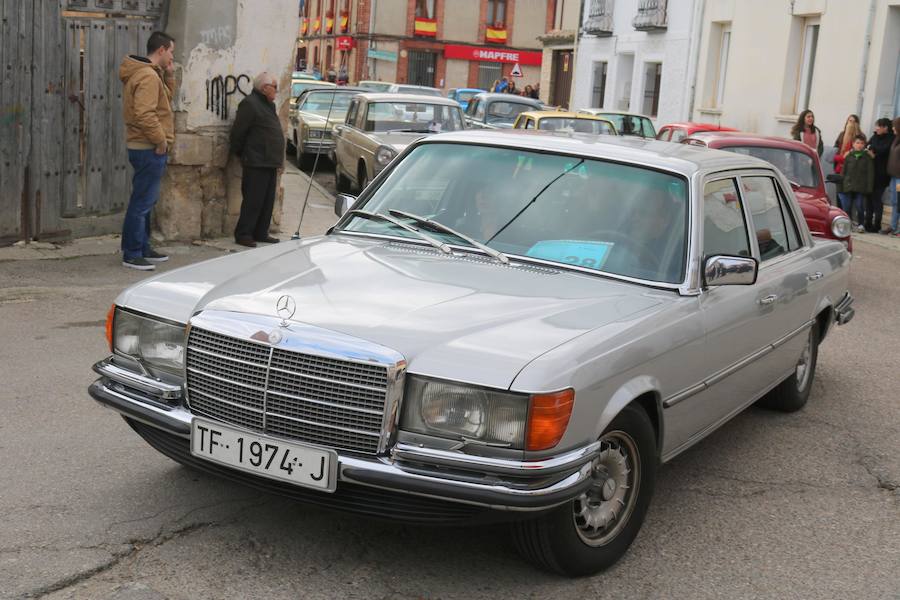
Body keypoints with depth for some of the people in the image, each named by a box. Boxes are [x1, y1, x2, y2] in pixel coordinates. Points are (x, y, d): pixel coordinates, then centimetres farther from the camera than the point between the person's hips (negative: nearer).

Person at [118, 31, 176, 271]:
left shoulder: (151, 74, 16)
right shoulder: (148, 76, -17)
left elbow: (165, 99, 21)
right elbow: (145, 114, -25)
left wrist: (169, 76, 10)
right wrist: (161, 140, -18)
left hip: (144, 147, 11)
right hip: (149, 149, -11)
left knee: (146, 201, 18)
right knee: (142, 202, -5)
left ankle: (143, 249, 28)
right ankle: (131, 255, 0)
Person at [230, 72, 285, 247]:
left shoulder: (268, 105, 19)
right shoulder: (250, 104, -10)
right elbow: (238, 132, -11)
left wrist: (279, 158, 17)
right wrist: (239, 153, -3)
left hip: (270, 162, 9)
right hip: (257, 162, -9)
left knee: (268, 201, 11)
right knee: (253, 201, -8)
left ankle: (261, 233, 19)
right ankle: (243, 234, -1)